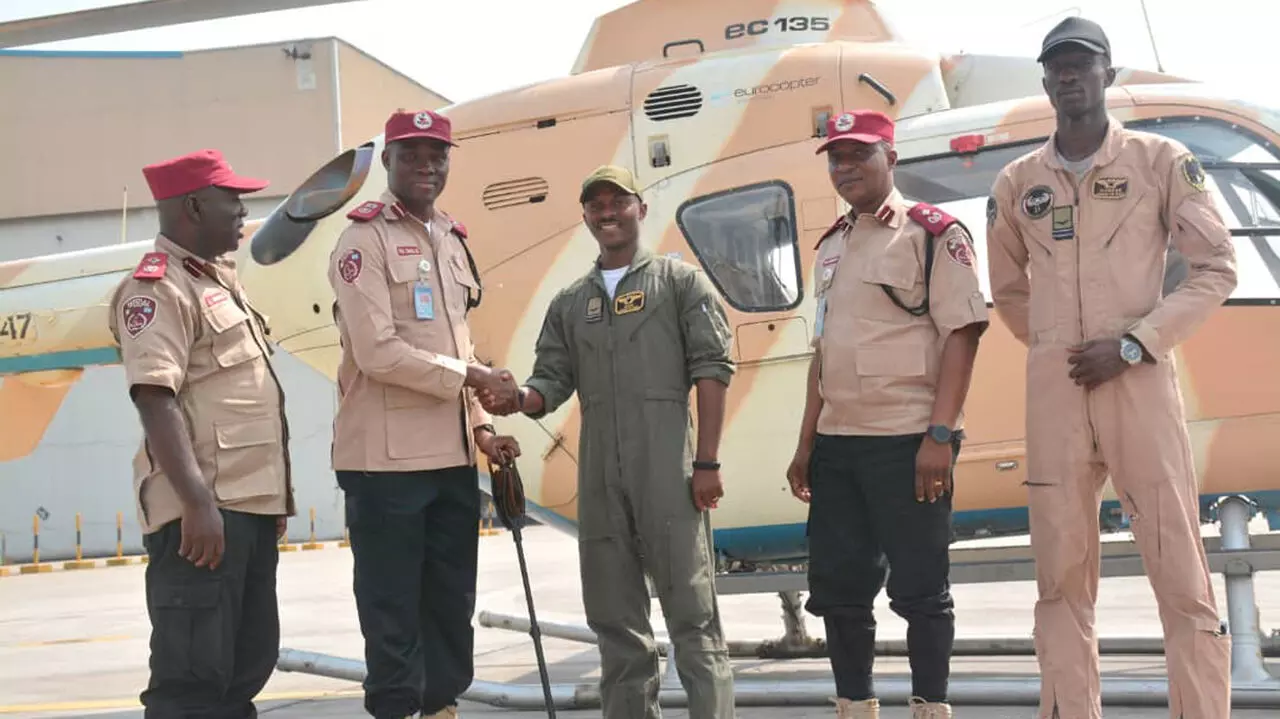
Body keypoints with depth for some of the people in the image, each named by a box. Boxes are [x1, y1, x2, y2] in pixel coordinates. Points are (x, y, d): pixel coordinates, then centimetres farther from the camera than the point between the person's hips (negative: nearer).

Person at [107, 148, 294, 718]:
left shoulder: (216, 279, 19)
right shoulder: (157, 288, -11)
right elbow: (154, 399, -21)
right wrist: (196, 501, -28)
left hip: (248, 503, 10)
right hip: (204, 510, -10)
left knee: (248, 662, 14)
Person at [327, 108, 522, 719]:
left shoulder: (451, 240, 16)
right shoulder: (365, 239, -8)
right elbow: (378, 352, -17)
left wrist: (481, 427, 8)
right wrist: (470, 376, -12)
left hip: (453, 456, 8)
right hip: (387, 458, -8)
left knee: (452, 602, 14)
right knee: (393, 611, -2)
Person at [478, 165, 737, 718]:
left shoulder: (680, 281, 5)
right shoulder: (568, 303, 18)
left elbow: (711, 370, -2)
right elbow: (552, 382, 12)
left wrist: (707, 462, -10)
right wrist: (517, 400, -12)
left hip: (668, 471, -5)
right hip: (599, 477, 5)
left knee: (691, 614, -5)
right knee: (615, 619, 9)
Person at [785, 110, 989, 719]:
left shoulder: (933, 233, -4)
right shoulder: (832, 246, 17)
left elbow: (962, 334, -11)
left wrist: (940, 435, -18)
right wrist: (806, 444, 16)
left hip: (908, 441, -7)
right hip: (837, 443, 7)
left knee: (919, 588, -2)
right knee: (836, 586, 9)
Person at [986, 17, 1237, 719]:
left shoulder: (1161, 161, 2)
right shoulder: (1017, 182, 11)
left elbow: (1216, 266, -1)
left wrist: (1132, 345, -10)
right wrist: (1054, 348, 11)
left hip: (1139, 383, -3)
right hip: (1053, 392, 3)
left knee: (1181, 578, -4)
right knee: (1061, 577, 7)